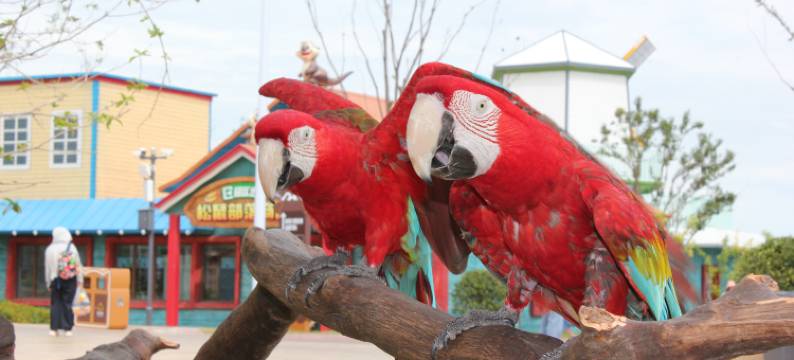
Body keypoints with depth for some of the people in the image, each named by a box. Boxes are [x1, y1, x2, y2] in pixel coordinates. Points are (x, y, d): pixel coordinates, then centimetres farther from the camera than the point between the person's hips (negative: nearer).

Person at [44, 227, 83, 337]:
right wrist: (80, 280, 7)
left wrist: (49, 282, 6)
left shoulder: (50, 249, -4)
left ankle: (54, 328, 1)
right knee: (67, 303, 5)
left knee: (55, 304, 7)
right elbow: (78, 265, 1)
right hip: (70, 279, 0)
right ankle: (67, 329, 5)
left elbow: (47, 267, -2)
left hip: (56, 280, 0)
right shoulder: (71, 248, -2)